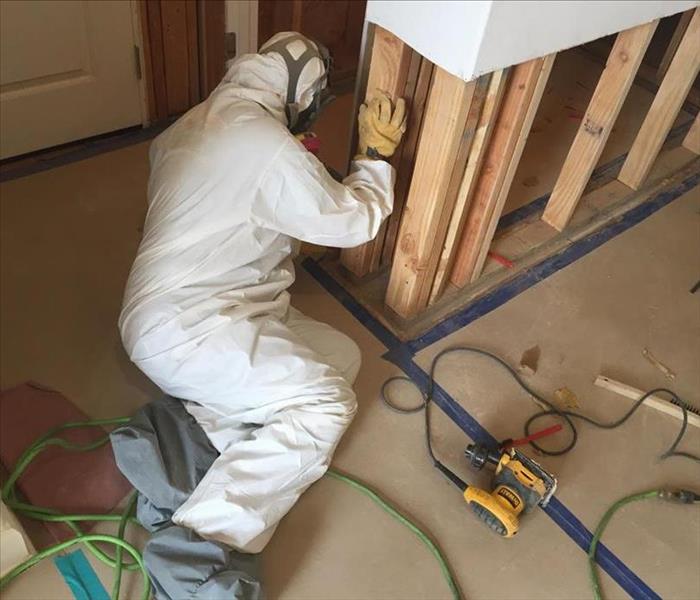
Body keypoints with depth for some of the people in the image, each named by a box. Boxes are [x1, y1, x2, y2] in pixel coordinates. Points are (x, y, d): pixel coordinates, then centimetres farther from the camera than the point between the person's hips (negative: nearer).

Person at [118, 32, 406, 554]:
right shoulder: (270, 146, -15)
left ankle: (199, 423, -6)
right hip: (186, 326, -9)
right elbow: (351, 222, -7)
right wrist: (376, 155, 7)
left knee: (342, 357, 4)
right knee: (327, 405, -17)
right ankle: (205, 541, -22)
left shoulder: (196, 123, 13)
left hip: (173, 312, 9)